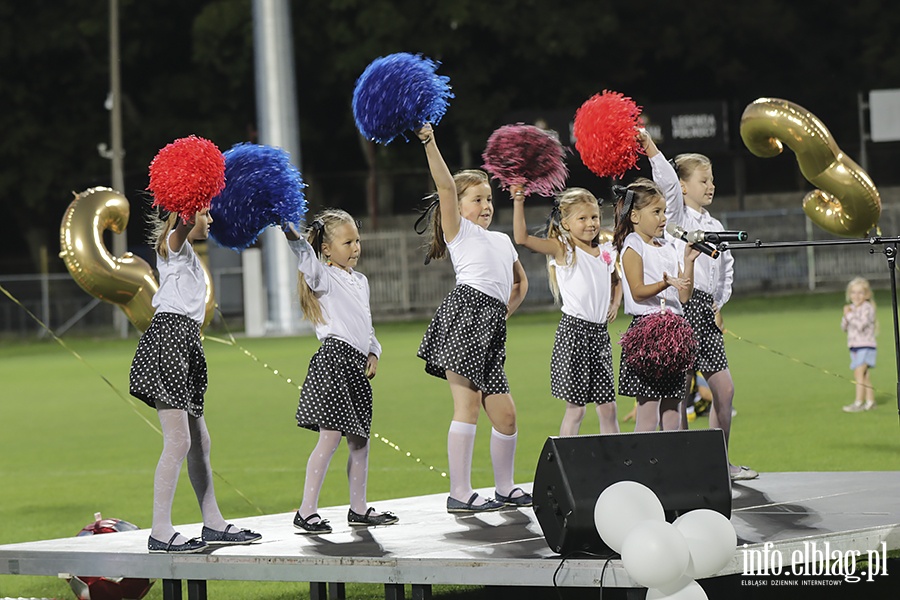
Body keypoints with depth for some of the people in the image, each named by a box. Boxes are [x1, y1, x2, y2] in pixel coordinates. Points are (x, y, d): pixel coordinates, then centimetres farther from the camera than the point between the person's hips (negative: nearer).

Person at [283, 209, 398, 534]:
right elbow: (309, 263, -26)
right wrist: (293, 237, -44)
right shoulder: (325, 277, -3)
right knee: (330, 436, -12)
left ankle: (359, 508, 20)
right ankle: (306, 511, -10)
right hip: (334, 358, -8)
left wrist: (373, 352, 11)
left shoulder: (360, 281, 21)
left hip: (357, 364, 8)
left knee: (360, 438, 11)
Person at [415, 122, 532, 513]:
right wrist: (430, 143, -17)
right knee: (468, 405, -11)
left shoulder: (502, 240, 27)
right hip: (464, 315, -7)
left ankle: (505, 489, 20)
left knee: (505, 414, 5)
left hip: (492, 328, 7)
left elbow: (520, 281, 40)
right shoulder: (459, 230, 8)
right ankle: (460, 493, -11)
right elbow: (445, 187, -6)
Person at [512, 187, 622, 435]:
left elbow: (616, 282, 32)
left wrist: (615, 304, 14)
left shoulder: (605, 252, 12)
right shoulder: (562, 250, -5)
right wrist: (518, 203, -23)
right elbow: (522, 238, -18)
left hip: (600, 331, 5)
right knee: (575, 407, -4)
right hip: (573, 330, -5)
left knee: (608, 407, 8)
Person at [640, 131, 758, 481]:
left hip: (707, 309, 7)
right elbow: (668, 183, -20)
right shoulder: (679, 217, -2)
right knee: (681, 390, -6)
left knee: (724, 389, 6)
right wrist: (650, 148, -31)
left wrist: (720, 301, 16)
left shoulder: (715, 225, 17)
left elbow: (727, 266, 27)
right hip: (684, 304, -7)